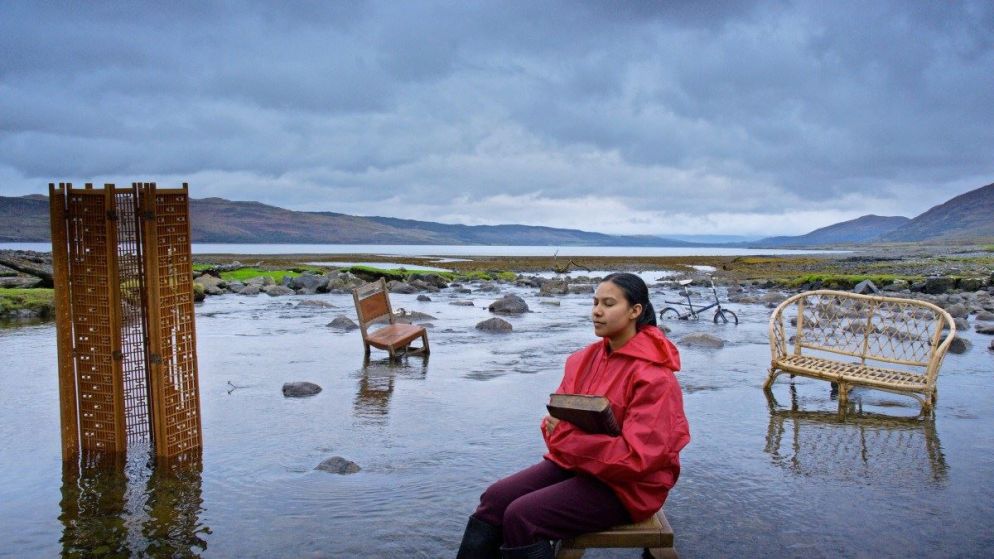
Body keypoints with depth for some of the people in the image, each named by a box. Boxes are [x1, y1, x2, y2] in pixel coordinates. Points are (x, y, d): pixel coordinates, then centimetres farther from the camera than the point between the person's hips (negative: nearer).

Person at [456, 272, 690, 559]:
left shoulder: (654, 375, -19)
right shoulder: (587, 357, 4)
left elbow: (637, 457, -25)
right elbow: (559, 411, 8)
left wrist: (566, 436, -25)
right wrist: (559, 428, -17)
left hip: (627, 485, -7)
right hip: (575, 461, 8)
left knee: (521, 515, -22)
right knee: (495, 499, -7)